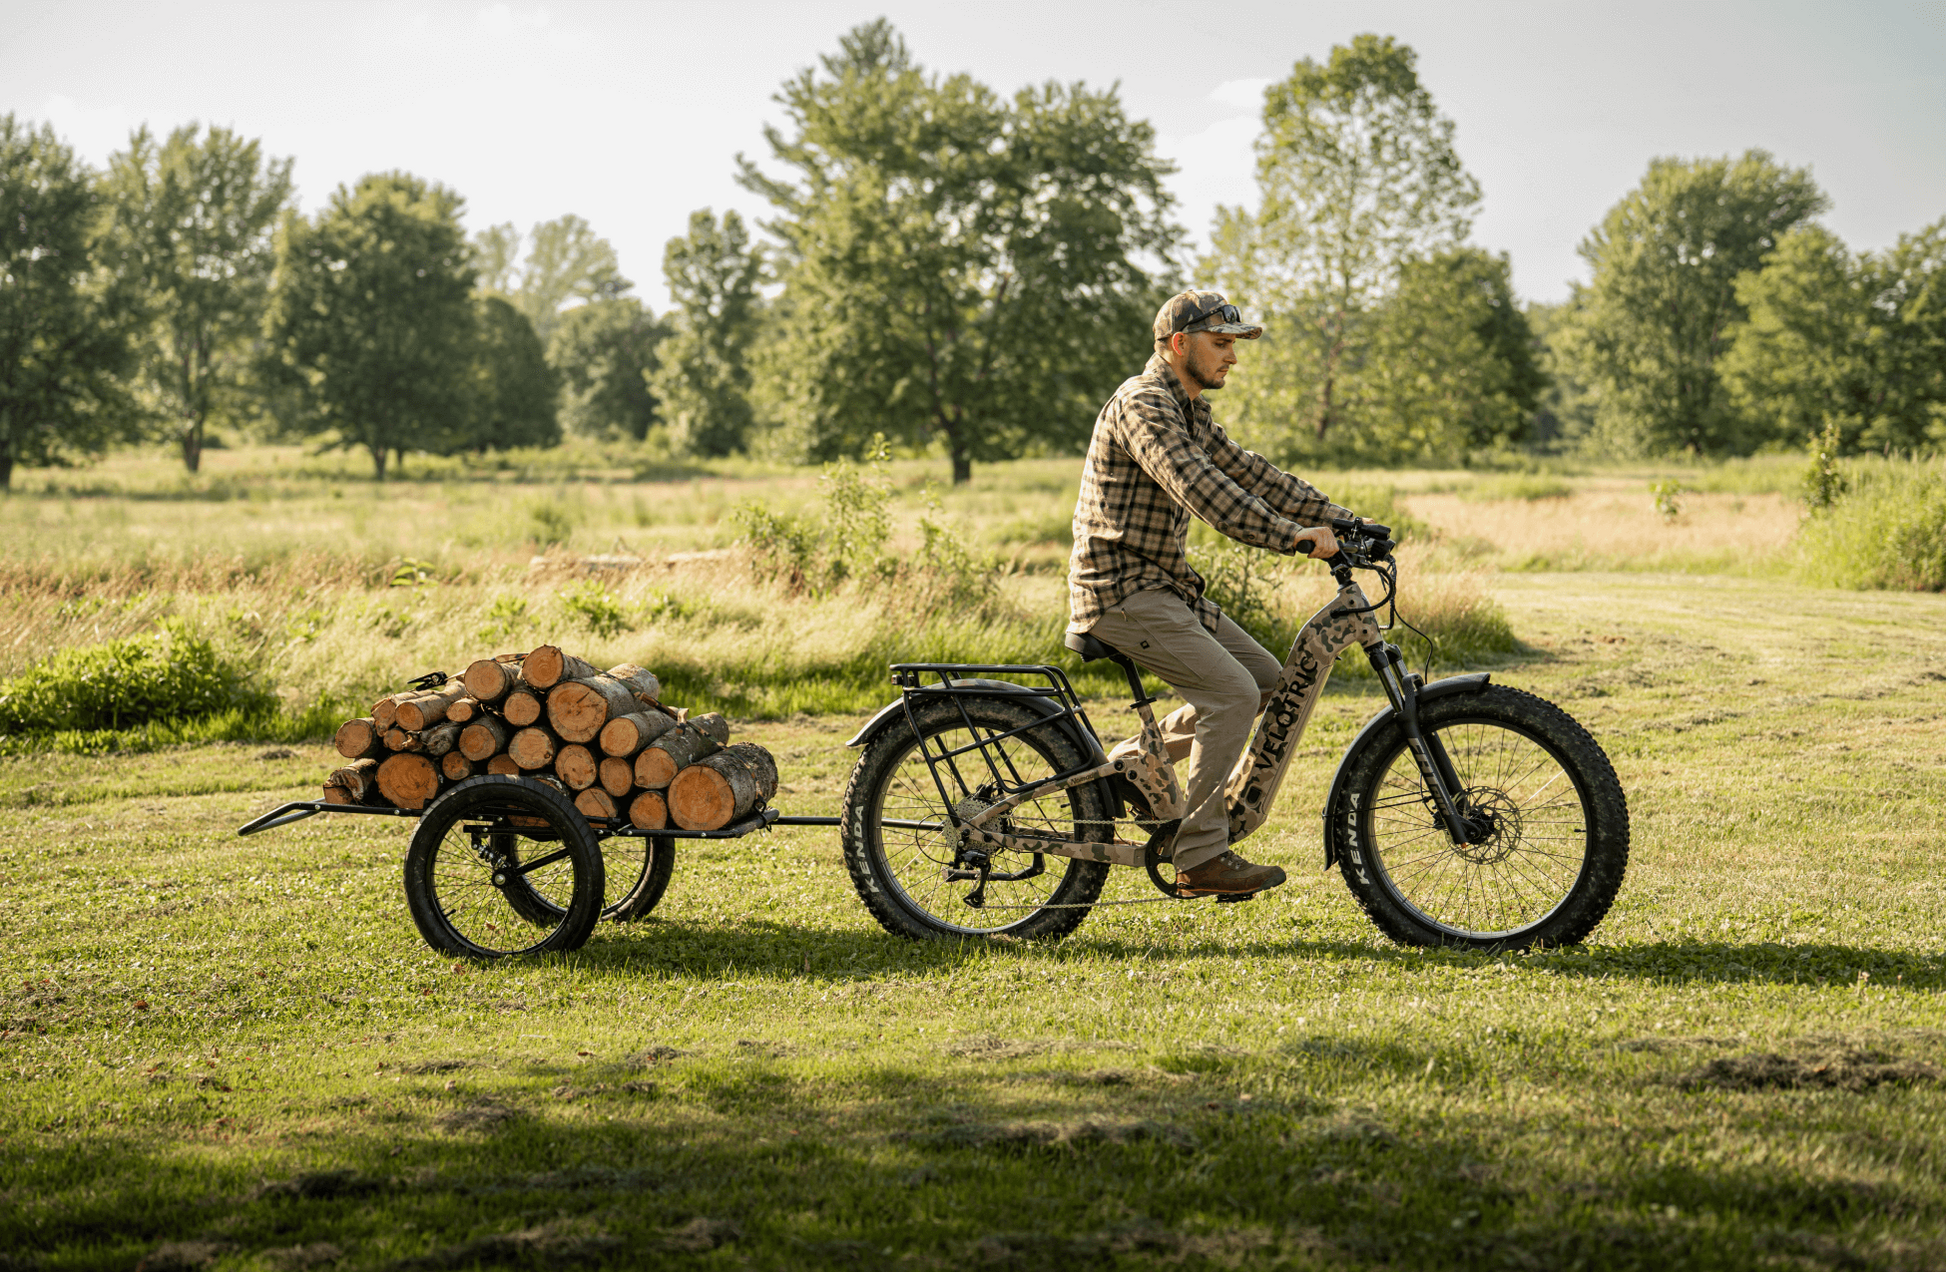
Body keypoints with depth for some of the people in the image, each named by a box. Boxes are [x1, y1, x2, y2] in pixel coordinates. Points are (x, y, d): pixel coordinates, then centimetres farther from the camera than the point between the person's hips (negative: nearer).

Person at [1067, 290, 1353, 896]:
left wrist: (1334, 517, 5)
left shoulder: (1188, 410, 16)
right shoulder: (1142, 403, -16)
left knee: (1266, 679, 6)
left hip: (1163, 584, 10)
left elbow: (1246, 471, 15)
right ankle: (1200, 857, -13)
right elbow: (1200, 489, -29)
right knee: (1232, 693, -18)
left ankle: (1134, 760, 16)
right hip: (1121, 591, -10)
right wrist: (1292, 537, -36)